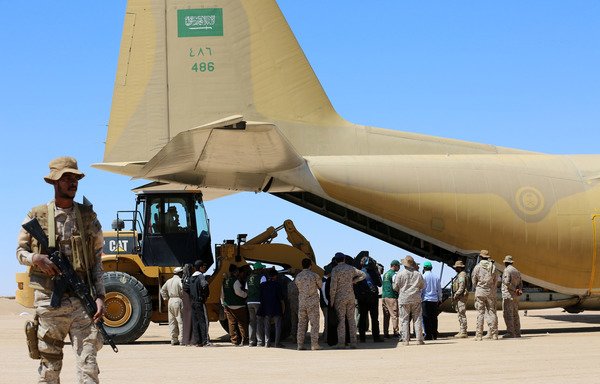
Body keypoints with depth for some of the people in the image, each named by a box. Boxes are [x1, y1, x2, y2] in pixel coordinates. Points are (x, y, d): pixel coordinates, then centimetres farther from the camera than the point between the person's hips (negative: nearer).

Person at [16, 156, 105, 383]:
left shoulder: (88, 217, 10)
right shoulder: (36, 216, 6)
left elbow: (97, 261, 10)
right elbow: (20, 251, 13)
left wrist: (100, 296, -1)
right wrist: (36, 258, -10)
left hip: (82, 301, 1)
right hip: (49, 301, 0)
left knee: (88, 365, -8)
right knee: (49, 365, 4)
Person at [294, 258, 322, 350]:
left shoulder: (298, 276, 2)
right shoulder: (314, 275, -7)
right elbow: (321, 286, 5)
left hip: (301, 302, 4)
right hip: (313, 303, -4)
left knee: (301, 324, 8)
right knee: (314, 323, 0)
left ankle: (300, 344, 5)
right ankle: (314, 344, -5)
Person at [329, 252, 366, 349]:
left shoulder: (335, 269, -8)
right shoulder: (351, 268, 7)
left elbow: (333, 286, -11)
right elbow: (363, 275, 19)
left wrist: (331, 300, -5)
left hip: (340, 297, -4)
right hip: (351, 296, 4)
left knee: (341, 319, -3)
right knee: (351, 319, 8)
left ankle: (341, 343, -5)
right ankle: (353, 342, 7)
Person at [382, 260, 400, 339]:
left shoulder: (385, 274, 17)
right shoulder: (394, 274, -9)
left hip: (384, 296, 8)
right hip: (391, 297, -8)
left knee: (386, 316, 9)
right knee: (394, 315, -7)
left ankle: (385, 333, 8)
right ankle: (396, 332, -11)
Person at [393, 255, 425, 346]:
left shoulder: (400, 274, -6)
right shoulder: (418, 274, 1)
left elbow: (395, 287, -1)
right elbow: (423, 286, 12)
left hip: (404, 299, -2)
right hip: (416, 299, 2)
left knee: (405, 319, 2)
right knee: (417, 319, 5)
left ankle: (405, 339, -1)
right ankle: (419, 339, 3)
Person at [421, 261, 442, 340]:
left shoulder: (423, 277, -5)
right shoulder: (436, 277, 9)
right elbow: (439, 289, 14)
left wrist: (419, 298, 0)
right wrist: (439, 299, 22)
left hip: (425, 299, -5)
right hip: (434, 300, 5)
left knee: (426, 318, -3)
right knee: (434, 318, 10)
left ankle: (428, 335, -7)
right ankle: (434, 335, 11)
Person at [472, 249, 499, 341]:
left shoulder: (477, 267, -5)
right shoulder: (493, 267, 2)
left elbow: (474, 280, 1)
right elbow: (496, 280, 6)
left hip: (480, 292, -2)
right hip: (491, 292, 2)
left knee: (480, 313, -2)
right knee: (492, 312, 6)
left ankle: (479, 335, -4)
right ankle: (494, 334, 5)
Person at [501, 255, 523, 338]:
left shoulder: (507, 270, -10)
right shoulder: (517, 271, 16)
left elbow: (507, 282, -21)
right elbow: (520, 283, 14)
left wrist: (514, 289, -12)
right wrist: (519, 290, 2)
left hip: (508, 295, -8)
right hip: (515, 297, 8)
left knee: (507, 314, -7)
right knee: (515, 314, 12)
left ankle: (510, 332, -12)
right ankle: (517, 332, 14)